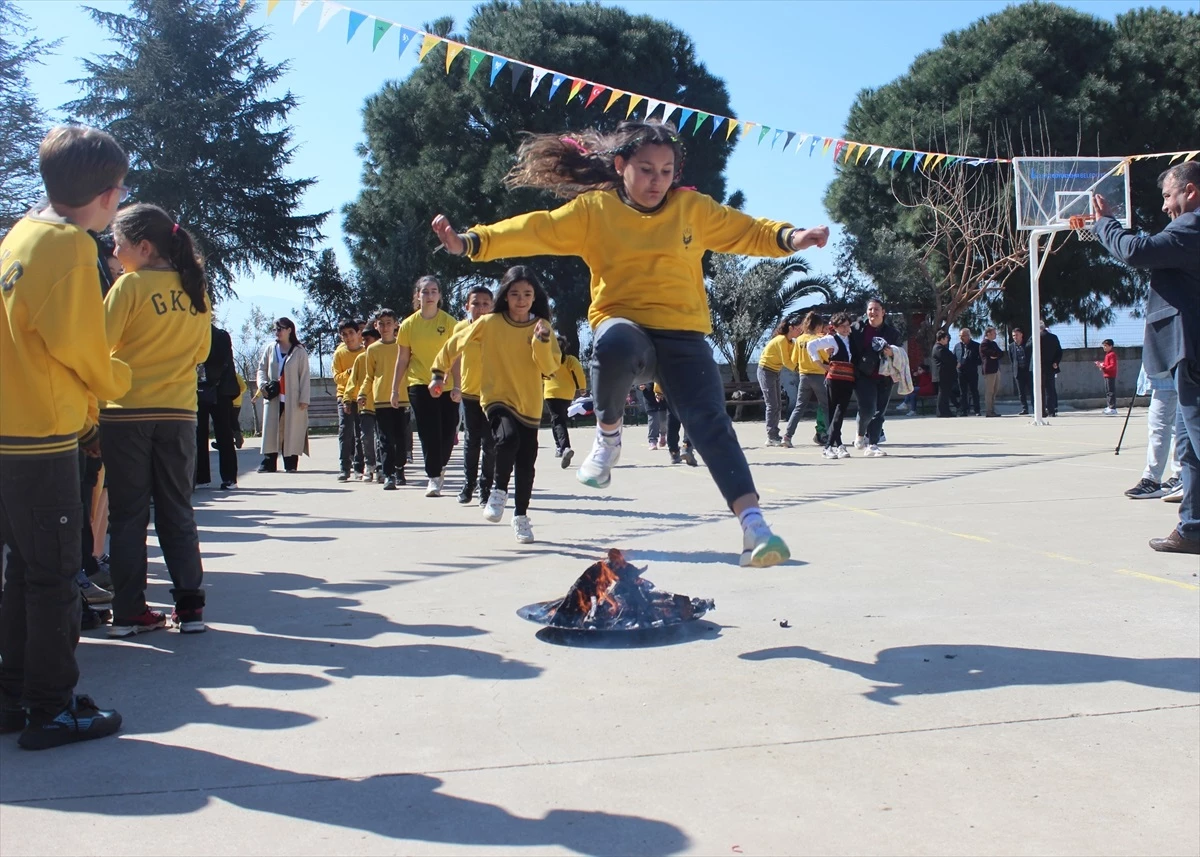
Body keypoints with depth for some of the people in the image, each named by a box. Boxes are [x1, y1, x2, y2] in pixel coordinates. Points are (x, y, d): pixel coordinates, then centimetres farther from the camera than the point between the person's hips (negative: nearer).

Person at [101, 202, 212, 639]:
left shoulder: (130, 285, -10)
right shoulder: (196, 289, 5)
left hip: (127, 413, -4)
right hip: (178, 413, 4)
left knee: (128, 514, 5)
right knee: (177, 511, 11)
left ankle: (128, 611, 8)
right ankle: (190, 606, 10)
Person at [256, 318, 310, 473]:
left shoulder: (299, 351, 2)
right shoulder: (270, 349, 12)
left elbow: (304, 376, -2)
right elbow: (262, 368, 14)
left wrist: (304, 398, -8)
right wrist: (262, 384, -7)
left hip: (292, 399, -3)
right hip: (273, 397, 3)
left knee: (291, 431, -1)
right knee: (270, 430, -1)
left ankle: (290, 464, 4)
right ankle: (269, 463, 1)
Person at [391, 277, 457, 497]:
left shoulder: (449, 322, -2)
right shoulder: (408, 325, 2)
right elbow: (402, 360, 8)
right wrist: (395, 389, 7)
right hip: (420, 384, 0)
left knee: (448, 431, 2)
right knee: (429, 433, -4)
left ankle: (440, 467, 29)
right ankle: (433, 478, 4)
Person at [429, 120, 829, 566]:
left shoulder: (694, 208, 8)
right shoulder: (593, 210, 2)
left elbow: (747, 231, 11)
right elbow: (534, 231, -5)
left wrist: (790, 237, -9)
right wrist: (471, 242, -17)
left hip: (683, 335, 2)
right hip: (624, 326, -1)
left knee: (711, 423, -16)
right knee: (614, 345, -39)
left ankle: (753, 525, -19)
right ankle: (608, 434, -10)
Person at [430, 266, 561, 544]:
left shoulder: (542, 327, 0)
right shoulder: (490, 323, -4)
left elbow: (550, 367, -9)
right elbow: (456, 343, 6)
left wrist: (542, 340, -24)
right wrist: (439, 373, 11)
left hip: (529, 404, 2)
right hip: (497, 398, -2)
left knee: (526, 463, 5)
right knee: (508, 438, -31)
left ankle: (521, 517, 24)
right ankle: (499, 490, -7)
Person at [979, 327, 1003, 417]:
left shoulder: (994, 343, 21)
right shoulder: (984, 344, -7)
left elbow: (1001, 353, 10)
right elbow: (994, 353, -18)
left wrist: (996, 355, -7)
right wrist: (998, 353, -1)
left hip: (996, 369, 9)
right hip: (989, 370, -9)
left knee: (995, 391, 8)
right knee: (989, 392, -8)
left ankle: (992, 411, 11)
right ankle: (988, 411, -7)